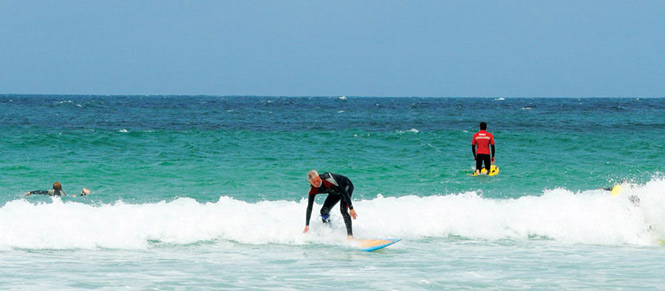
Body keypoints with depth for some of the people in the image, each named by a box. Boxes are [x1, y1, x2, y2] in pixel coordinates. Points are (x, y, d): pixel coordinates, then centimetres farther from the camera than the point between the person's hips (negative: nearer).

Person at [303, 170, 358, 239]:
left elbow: (344, 192, -36)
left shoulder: (328, 179, -39)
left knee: (343, 209, -26)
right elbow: (309, 207, -13)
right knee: (324, 211, -6)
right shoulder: (312, 190, -20)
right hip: (335, 192, 6)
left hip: (346, 187, -6)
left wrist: (351, 208, -38)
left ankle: (350, 235, -26)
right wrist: (307, 225, -17)